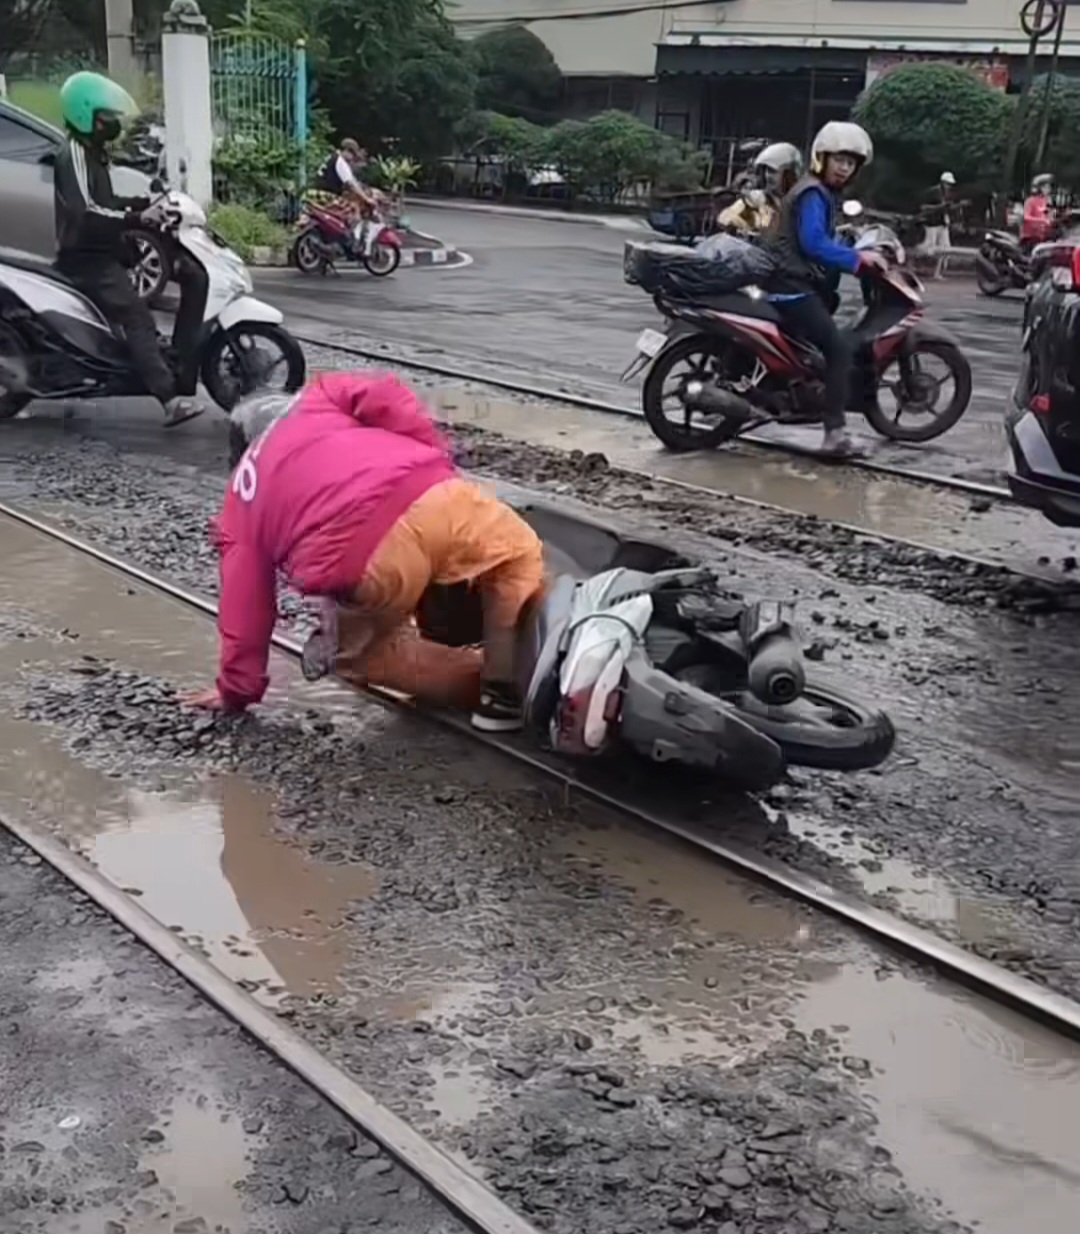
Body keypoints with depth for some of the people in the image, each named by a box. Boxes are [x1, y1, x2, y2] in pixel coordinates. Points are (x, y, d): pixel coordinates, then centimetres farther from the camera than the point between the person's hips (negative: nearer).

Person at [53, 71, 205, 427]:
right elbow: (84, 213, -27)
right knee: (138, 319, -24)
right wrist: (137, 219, -32)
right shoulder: (74, 154, -15)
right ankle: (171, 398, -36)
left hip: (99, 254, 11)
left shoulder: (91, 152, 17)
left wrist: (143, 202, 14)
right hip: (88, 257, -11)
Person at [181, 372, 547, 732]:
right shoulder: (317, 402, 31)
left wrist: (236, 690, 40)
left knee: (361, 654, 31)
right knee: (518, 553, 26)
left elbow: (245, 604, 29)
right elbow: (385, 396, 11)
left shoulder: (240, 505, 31)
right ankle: (502, 689, 15)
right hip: (430, 497, 0)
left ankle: (475, 683, 20)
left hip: (363, 568, 1)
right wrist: (437, 463, 15)